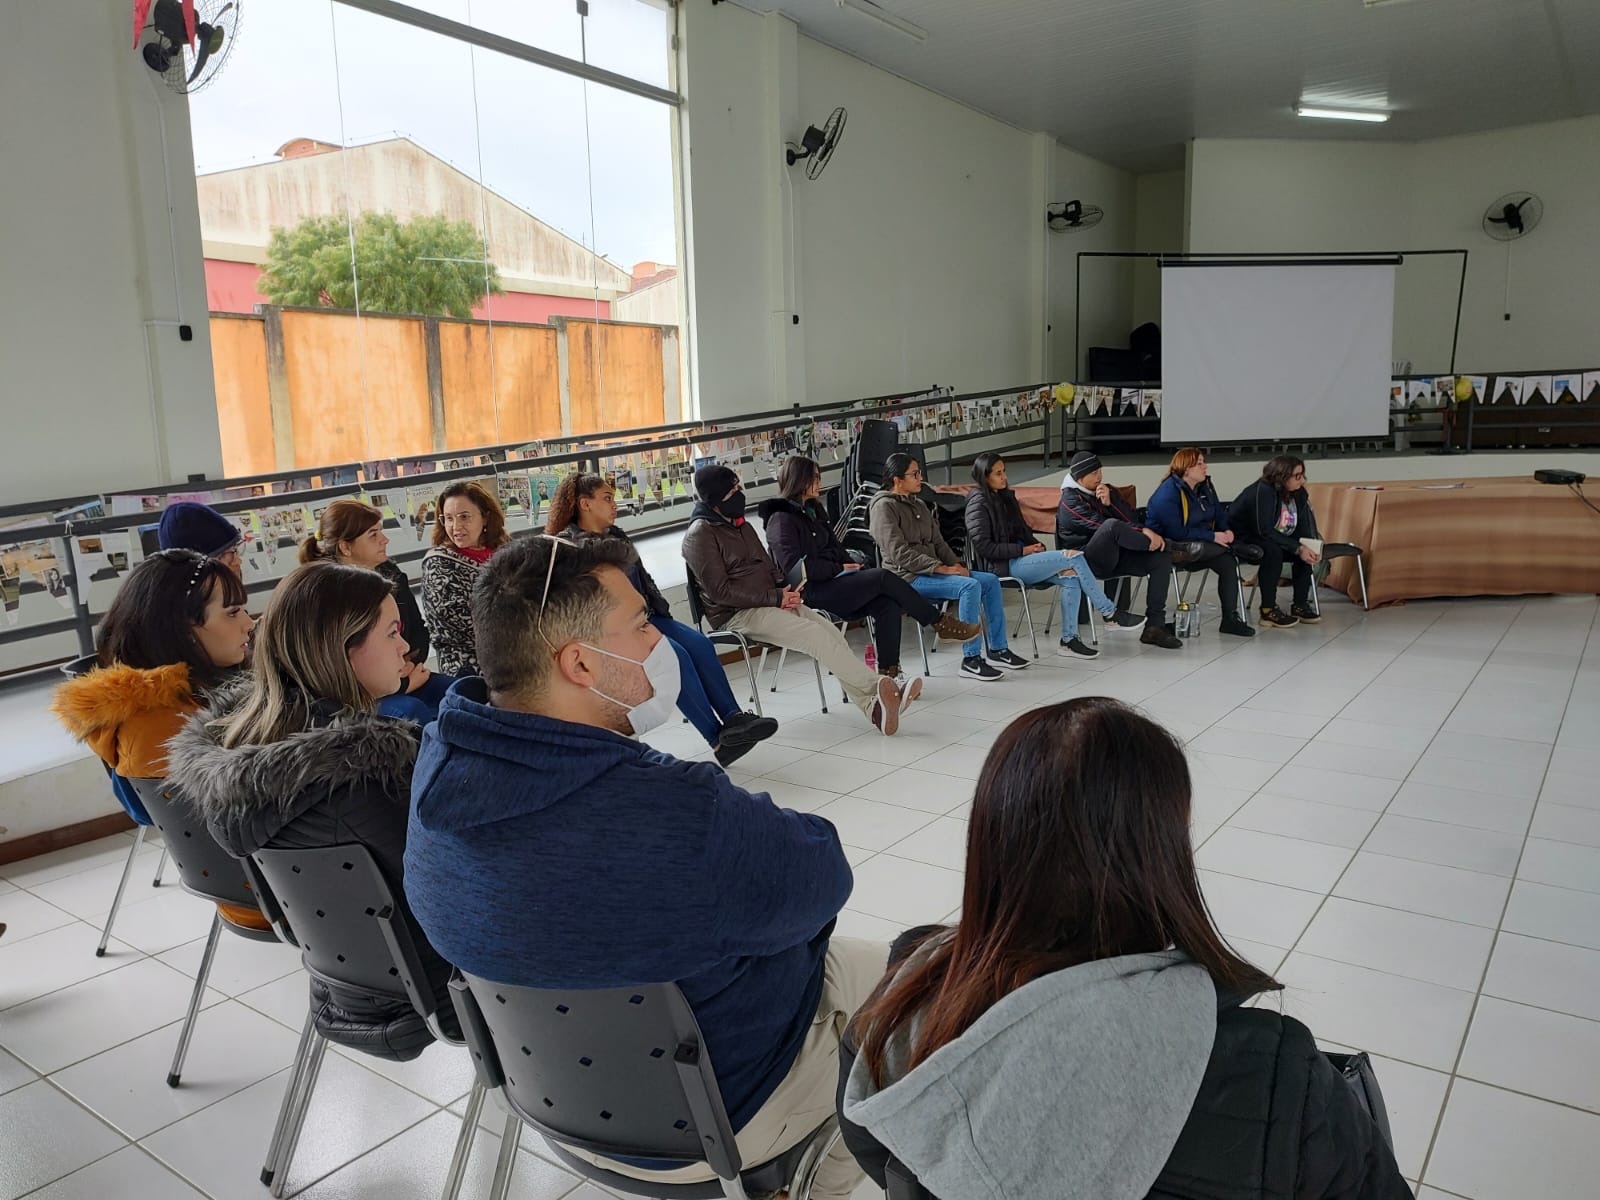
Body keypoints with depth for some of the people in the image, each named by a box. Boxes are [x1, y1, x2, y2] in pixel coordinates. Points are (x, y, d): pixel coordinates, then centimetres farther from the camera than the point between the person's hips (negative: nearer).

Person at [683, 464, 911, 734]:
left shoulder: (742, 526, 19)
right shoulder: (700, 535, -8)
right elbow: (720, 591, -14)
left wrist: (787, 591, 3)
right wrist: (775, 597, -16)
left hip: (773, 603, 8)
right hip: (737, 614, -8)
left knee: (831, 631, -15)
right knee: (814, 633, -25)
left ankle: (872, 706, -26)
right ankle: (880, 687, -26)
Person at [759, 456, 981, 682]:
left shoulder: (812, 510, 22)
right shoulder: (781, 520, -7)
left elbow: (835, 549, 23)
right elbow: (795, 568, -17)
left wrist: (855, 567, 5)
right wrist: (839, 569, -12)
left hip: (833, 582, 9)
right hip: (812, 594, -9)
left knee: (887, 604, -18)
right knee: (883, 577, -21)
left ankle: (888, 672, -21)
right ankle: (940, 623, -10)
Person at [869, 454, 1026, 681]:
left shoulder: (919, 505, 19)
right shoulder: (884, 507, -9)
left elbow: (938, 541, 19)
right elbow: (900, 554, -18)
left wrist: (955, 564, -1)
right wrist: (941, 568, -20)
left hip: (930, 570, 9)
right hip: (907, 577, -9)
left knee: (990, 581, -3)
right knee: (969, 585, -28)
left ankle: (998, 649, 2)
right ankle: (971, 659, -24)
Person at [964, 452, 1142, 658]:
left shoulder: (1005, 496, 16)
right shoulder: (979, 503, -9)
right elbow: (983, 546, -15)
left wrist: (1037, 545, 4)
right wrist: (1023, 550, -15)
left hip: (1020, 557, 8)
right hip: (1003, 566, -8)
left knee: (1071, 578, -17)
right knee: (1074, 556, -18)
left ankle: (1068, 639, -12)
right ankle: (1110, 614, -9)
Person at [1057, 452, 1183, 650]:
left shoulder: (1107, 490, 15)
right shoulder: (1070, 500, -7)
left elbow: (1131, 520, 3)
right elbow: (1101, 525, -19)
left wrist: (1110, 502, -15)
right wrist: (1144, 533, -23)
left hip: (1114, 555, 7)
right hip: (1087, 561, -7)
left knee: (1162, 559, -12)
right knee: (1112, 525, -36)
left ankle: (1154, 626, -13)